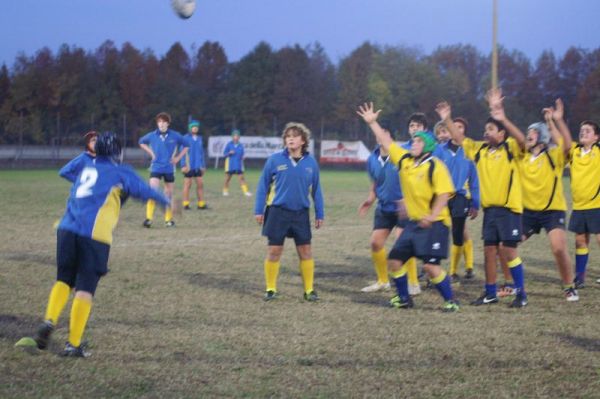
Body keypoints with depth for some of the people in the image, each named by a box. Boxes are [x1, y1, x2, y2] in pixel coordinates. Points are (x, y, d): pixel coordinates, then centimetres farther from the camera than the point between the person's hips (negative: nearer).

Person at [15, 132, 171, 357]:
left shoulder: (85, 171, 25)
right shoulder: (121, 174, 11)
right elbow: (144, 191, 22)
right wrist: (165, 201, 38)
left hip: (67, 229, 5)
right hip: (94, 235, -4)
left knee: (63, 281, 14)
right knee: (85, 289, -1)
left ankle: (49, 323, -9)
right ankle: (74, 345, -2)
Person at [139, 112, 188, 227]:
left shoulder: (175, 136, -4)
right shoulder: (152, 135, -3)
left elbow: (185, 146, 10)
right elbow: (142, 142, 17)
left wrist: (177, 158, 2)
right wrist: (151, 153, 6)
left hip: (169, 168, 1)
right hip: (156, 167, -1)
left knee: (169, 194, 9)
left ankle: (168, 219, 20)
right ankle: (149, 218, -16)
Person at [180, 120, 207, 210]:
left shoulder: (199, 138, 13)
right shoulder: (186, 138, -5)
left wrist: (203, 165, 17)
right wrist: (183, 165, -14)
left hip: (197, 166, 5)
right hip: (189, 166, -5)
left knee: (200, 184, 2)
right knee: (188, 184, -1)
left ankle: (201, 204, 5)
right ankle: (186, 204, 5)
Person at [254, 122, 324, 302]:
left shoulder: (311, 162, 0)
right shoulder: (275, 160, -6)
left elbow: (316, 190, 7)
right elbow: (263, 186, 0)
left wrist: (319, 214, 7)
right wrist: (259, 210, -2)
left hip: (301, 213, 2)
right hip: (277, 212, -1)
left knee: (305, 251, 4)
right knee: (274, 251, 4)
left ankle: (309, 290, 15)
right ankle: (271, 289, 16)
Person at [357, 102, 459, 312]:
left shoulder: (435, 166, -13)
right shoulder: (404, 160, 6)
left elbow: (444, 194, -18)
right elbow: (387, 143, 15)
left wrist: (432, 216, -28)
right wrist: (372, 123, 13)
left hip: (434, 224, -7)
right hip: (413, 222, 7)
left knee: (430, 265, -14)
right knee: (394, 261, 6)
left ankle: (450, 301, 0)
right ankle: (404, 298, 23)